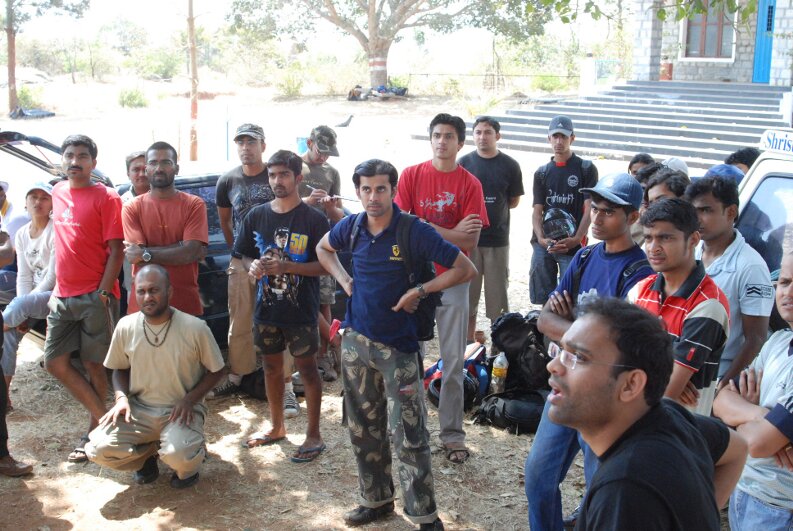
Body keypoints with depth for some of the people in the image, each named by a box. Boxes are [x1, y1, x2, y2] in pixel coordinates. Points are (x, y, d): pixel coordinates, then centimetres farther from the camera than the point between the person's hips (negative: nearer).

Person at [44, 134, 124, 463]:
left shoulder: (106, 198, -6)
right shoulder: (58, 193, 12)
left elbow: (116, 251, -9)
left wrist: (103, 294, -15)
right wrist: (57, 288, 14)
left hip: (95, 296, -6)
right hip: (63, 296, 6)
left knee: (94, 365, 2)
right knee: (55, 362, 4)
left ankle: (94, 431, 16)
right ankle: (104, 418, 13)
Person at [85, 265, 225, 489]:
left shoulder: (195, 328, -13)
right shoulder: (126, 327, -4)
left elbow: (216, 372, -1)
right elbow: (120, 369, 12)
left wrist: (189, 399, -16)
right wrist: (122, 398, -8)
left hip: (180, 411, -3)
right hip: (138, 409, 3)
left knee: (178, 456, -33)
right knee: (98, 449, -19)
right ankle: (148, 453, 13)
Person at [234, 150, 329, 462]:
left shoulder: (313, 220, -10)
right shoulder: (257, 216, 4)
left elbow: (325, 266, -12)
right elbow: (244, 255, 12)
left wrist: (286, 267, -23)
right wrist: (253, 266, -11)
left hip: (301, 310, -5)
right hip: (267, 308, 5)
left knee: (307, 369, 4)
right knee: (271, 367, 16)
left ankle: (314, 435, 15)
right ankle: (277, 428, 33)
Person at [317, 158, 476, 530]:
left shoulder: (415, 232, -14)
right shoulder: (352, 227, 1)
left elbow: (465, 269, -13)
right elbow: (324, 248, 23)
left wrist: (419, 291, -17)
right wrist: (344, 281, 7)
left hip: (397, 346, -5)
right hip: (356, 341, 5)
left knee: (408, 436, -4)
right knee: (363, 428, 15)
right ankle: (376, 499, 32)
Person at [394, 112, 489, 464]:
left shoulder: (470, 184, 0)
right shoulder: (411, 176, 2)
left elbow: (470, 242, -7)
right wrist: (450, 232, -12)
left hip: (452, 280, 0)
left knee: (453, 362, 3)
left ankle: (453, 435, 12)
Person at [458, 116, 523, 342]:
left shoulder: (509, 166, 1)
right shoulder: (464, 163, 2)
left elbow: (514, 201, 8)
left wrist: (492, 208, 0)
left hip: (498, 240, -1)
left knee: (497, 295, 4)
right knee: (468, 293, 8)